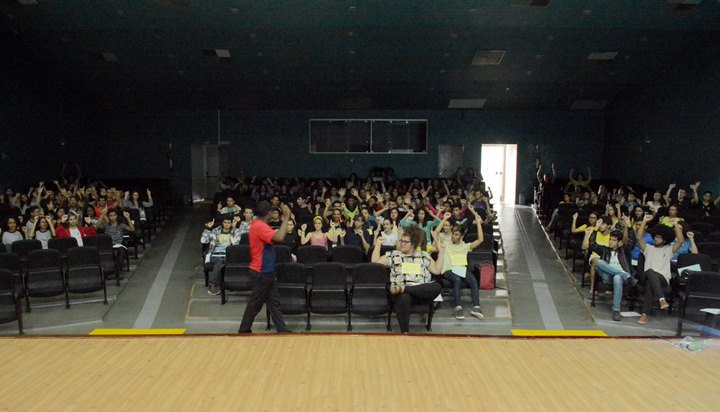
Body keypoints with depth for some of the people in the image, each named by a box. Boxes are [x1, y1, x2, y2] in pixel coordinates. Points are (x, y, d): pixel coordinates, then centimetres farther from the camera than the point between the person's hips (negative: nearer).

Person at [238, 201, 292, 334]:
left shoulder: (258, 225, 10)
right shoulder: (260, 226, -21)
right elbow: (278, 238, -34)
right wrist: (286, 218, -29)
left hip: (266, 271, 10)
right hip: (262, 272, -10)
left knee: (274, 301, 10)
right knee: (256, 302, 4)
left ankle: (282, 329, 15)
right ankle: (244, 329, 18)